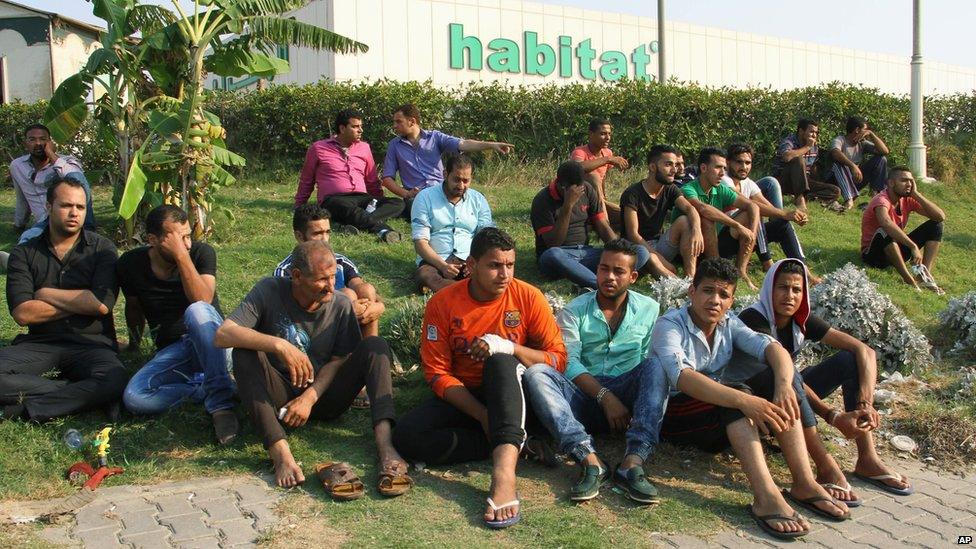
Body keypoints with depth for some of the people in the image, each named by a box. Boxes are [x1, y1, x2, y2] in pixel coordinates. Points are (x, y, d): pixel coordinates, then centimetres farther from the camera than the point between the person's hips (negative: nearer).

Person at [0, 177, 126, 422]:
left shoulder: (101, 248, 4)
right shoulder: (24, 254, 7)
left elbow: (102, 304, -12)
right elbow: (22, 313, -7)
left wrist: (46, 294, -3)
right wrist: (81, 301, -6)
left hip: (90, 344, -2)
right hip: (40, 344, 2)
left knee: (113, 380, -35)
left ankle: (21, 409, -19)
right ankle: (81, 395, -19)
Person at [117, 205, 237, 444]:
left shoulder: (201, 252, -8)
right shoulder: (130, 265, 0)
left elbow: (203, 301, -24)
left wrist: (182, 256, -28)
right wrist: (134, 344, 30)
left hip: (212, 346, -2)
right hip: (170, 351, 2)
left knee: (196, 311, -38)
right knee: (134, 398, -28)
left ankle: (221, 401, -37)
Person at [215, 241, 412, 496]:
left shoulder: (340, 305, -4)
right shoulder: (269, 291, -11)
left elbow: (339, 361, -3)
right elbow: (223, 334, -24)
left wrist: (310, 397, -21)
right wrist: (280, 345, -38)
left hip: (323, 396, 2)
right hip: (279, 396, -1)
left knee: (375, 345, -19)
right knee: (245, 353, -28)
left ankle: (384, 444, -38)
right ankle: (280, 451, -42)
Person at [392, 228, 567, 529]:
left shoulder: (528, 297, -8)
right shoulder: (442, 303, -8)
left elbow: (558, 359, -8)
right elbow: (437, 373, -9)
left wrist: (510, 348, -26)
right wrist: (482, 415, -20)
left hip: (511, 393, -1)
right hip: (462, 398, 2)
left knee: (501, 362, -36)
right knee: (407, 433, -26)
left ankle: (504, 471, -50)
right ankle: (511, 445, -21)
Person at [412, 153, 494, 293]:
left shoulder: (478, 200, 13)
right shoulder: (425, 197, 3)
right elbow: (420, 241, -3)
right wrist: (443, 266, -20)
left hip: (469, 260, 2)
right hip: (434, 261, -2)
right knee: (425, 275, -39)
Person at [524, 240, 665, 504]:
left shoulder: (648, 309, 11)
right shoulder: (575, 311, 7)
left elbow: (650, 361, 2)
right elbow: (570, 364, -6)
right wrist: (605, 397, -21)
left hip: (625, 393, 0)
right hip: (582, 395, 0)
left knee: (655, 370, -29)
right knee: (536, 374, -27)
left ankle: (632, 463, -42)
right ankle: (590, 460, -42)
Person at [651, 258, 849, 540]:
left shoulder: (729, 324, 6)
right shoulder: (669, 325, -14)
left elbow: (774, 348, -10)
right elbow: (682, 377, -33)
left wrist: (784, 386, -33)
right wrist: (744, 401, -45)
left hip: (720, 417, 7)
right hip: (676, 417, -6)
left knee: (781, 373, -15)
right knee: (737, 392, -34)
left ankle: (804, 483, -26)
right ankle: (767, 497, -47)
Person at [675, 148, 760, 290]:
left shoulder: (721, 190, 4)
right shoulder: (688, 190, -17)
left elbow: (752, 206, 2)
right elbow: (703, 208, -38)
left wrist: (752, 233, -16)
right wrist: (738, 226, -36)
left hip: (713, 245, 7)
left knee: (748, 216, -3)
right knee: (706, 219, -33)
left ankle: (741, 271, -11)